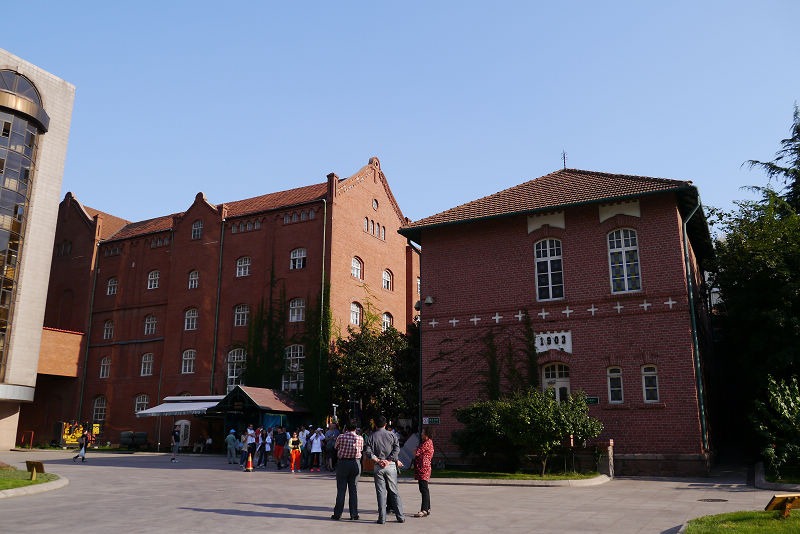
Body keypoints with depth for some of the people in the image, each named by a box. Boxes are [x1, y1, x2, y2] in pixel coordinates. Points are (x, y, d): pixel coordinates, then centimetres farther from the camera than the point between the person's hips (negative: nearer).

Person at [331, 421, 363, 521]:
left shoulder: (341, 437, -8)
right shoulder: (360, 438, -4)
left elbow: (335, 448, 8)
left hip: (343, 463, -1)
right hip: (356, 463, 1)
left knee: (341, 489, 5)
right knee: (353, 489, 8)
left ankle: (337, 514, 8)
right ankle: (354, 515, 9)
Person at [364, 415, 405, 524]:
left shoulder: (372, 436, 2)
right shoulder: (391, 435, 4)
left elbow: (367, 451, -8)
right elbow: (397, 448, -7)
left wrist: (378, 460, -8)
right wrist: (388, 460, -9)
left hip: (378, 466, -1)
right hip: (391, 466, 1)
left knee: (381, 492, 3)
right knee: (394, 491, 9)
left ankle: (382, 518, 3)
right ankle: (400, 516, 10)